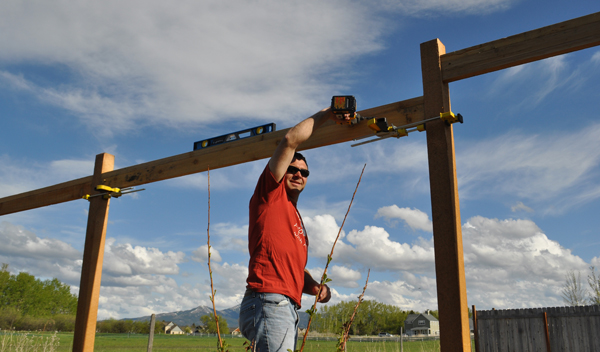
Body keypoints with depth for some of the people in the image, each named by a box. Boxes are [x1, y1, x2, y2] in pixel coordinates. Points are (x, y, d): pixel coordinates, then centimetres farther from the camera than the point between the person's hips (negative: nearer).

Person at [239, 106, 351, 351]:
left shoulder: (296, 220, 28)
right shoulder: (270, 195, 5)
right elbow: (291, 139, -3)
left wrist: (315, 287, 7)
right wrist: (326, 113, 7)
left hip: (287, 309, 9)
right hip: (268, 302, -9)